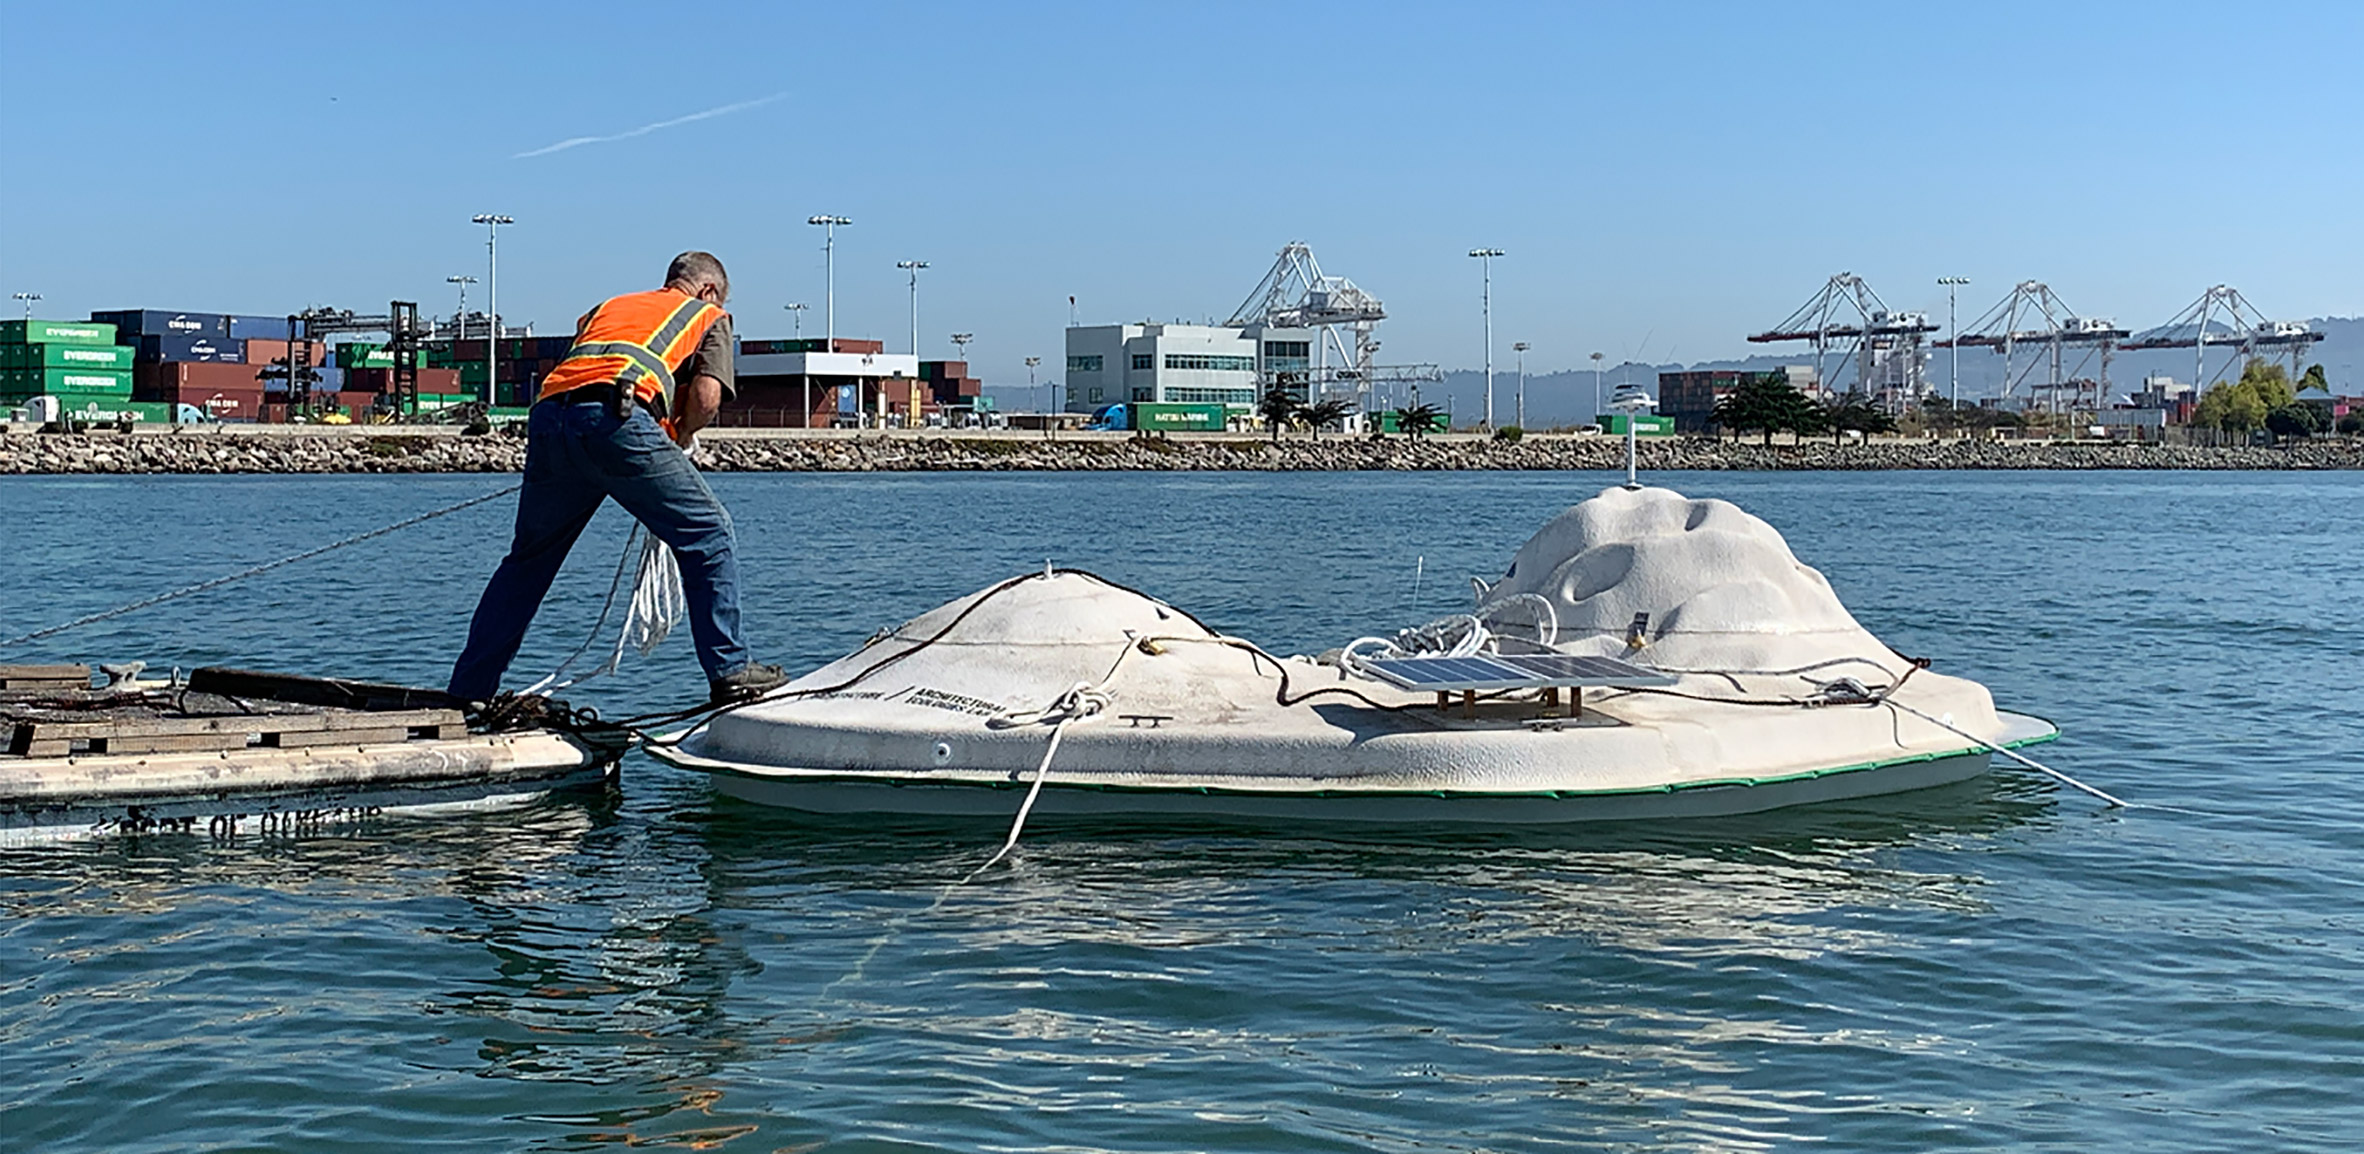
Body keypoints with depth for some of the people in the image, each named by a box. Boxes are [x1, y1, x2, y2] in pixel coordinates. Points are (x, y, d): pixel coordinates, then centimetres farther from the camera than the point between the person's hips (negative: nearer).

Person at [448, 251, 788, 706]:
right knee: (707, 535, 9)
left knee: (528, 559, 21)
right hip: (618, 420, -5)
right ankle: (729, 671, 5)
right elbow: (705, 397, 7)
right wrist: (677, 437, 26)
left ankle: (467, 689, 26)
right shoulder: (709, 315, 25)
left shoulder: (609, 305, 38)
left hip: (548, 416, 5)